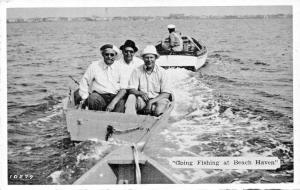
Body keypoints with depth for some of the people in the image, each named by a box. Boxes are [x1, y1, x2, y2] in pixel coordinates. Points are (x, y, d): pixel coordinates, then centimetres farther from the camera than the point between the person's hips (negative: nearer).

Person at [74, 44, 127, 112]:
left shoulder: (119, 66, 3)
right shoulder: (94, 66, 4)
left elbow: (123, 88, -2)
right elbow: (84, 82, 12)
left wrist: (113, 103, -15)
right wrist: (85, 98, -1)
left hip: (116, 97, -1)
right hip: (99, 96, 1)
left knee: (121, 103, -32)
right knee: (93, 97, -32)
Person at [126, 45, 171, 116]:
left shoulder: (161, 72, 0)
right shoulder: (137, 71, 3)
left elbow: (166, 93, -5)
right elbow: (131, 90, -4)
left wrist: (151, 101, -18)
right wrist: (141, 93, -27)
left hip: (158, 99, -1)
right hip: (142, 100, 1)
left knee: (158, 110, -35)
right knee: (131, 97, -30)